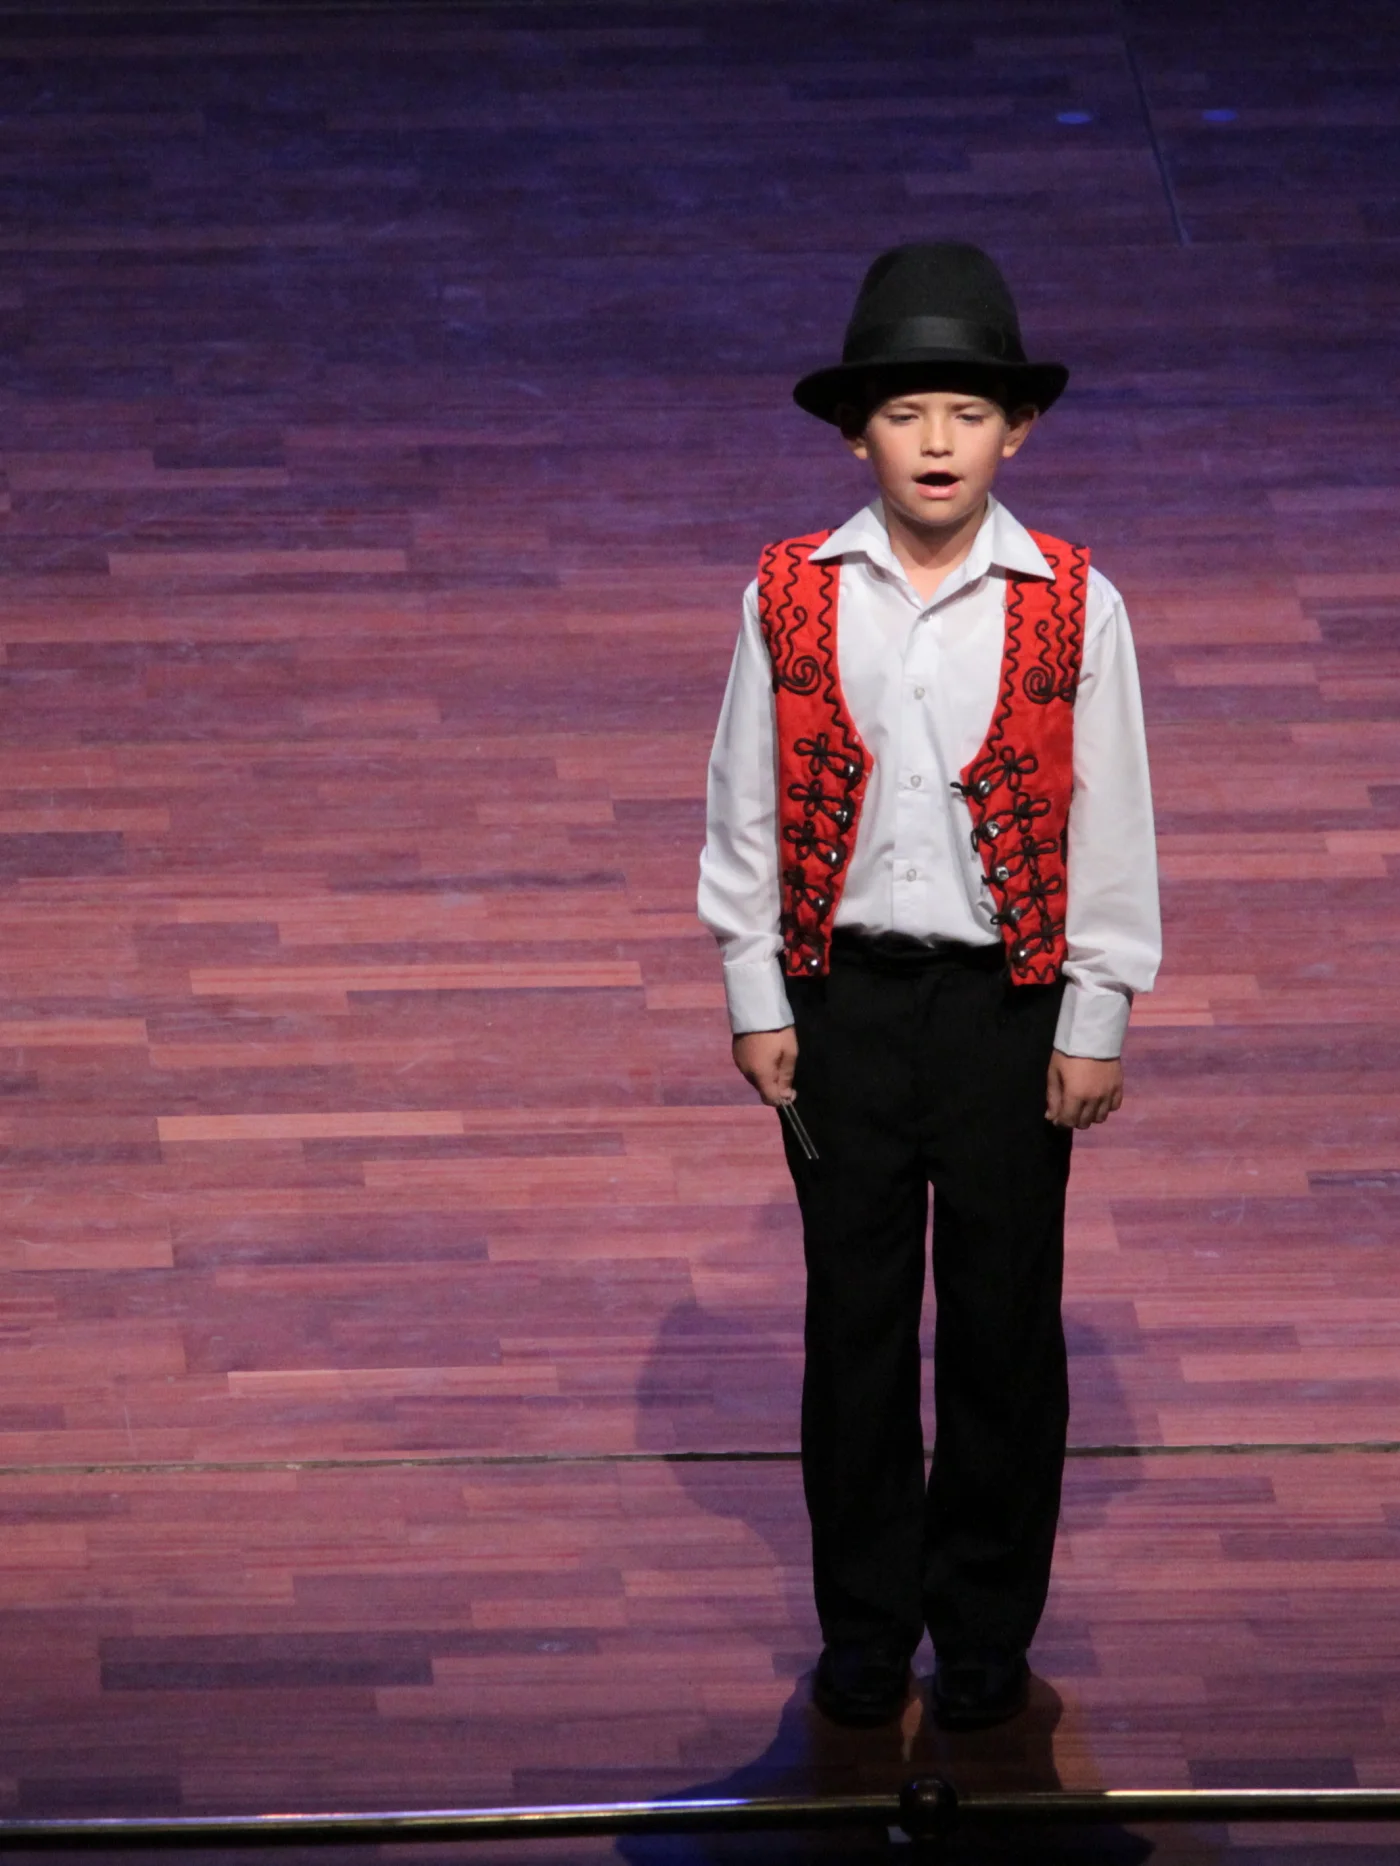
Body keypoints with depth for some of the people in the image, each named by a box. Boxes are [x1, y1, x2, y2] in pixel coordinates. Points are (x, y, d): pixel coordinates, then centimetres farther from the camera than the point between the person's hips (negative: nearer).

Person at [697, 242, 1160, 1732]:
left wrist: (1095, 1023, -1)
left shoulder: (1072, 607, -5)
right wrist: (757, 1002, 2)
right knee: (854, 1318, 9)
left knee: (1003, 1320, 7)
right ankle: (864, 1624, 22)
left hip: (1009, 1000, -1)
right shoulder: (792, 600, -2)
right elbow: (745, 812, 4)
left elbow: (1111, 826, -1)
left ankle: (987, 1630, 22)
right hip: (846, 994, 1)